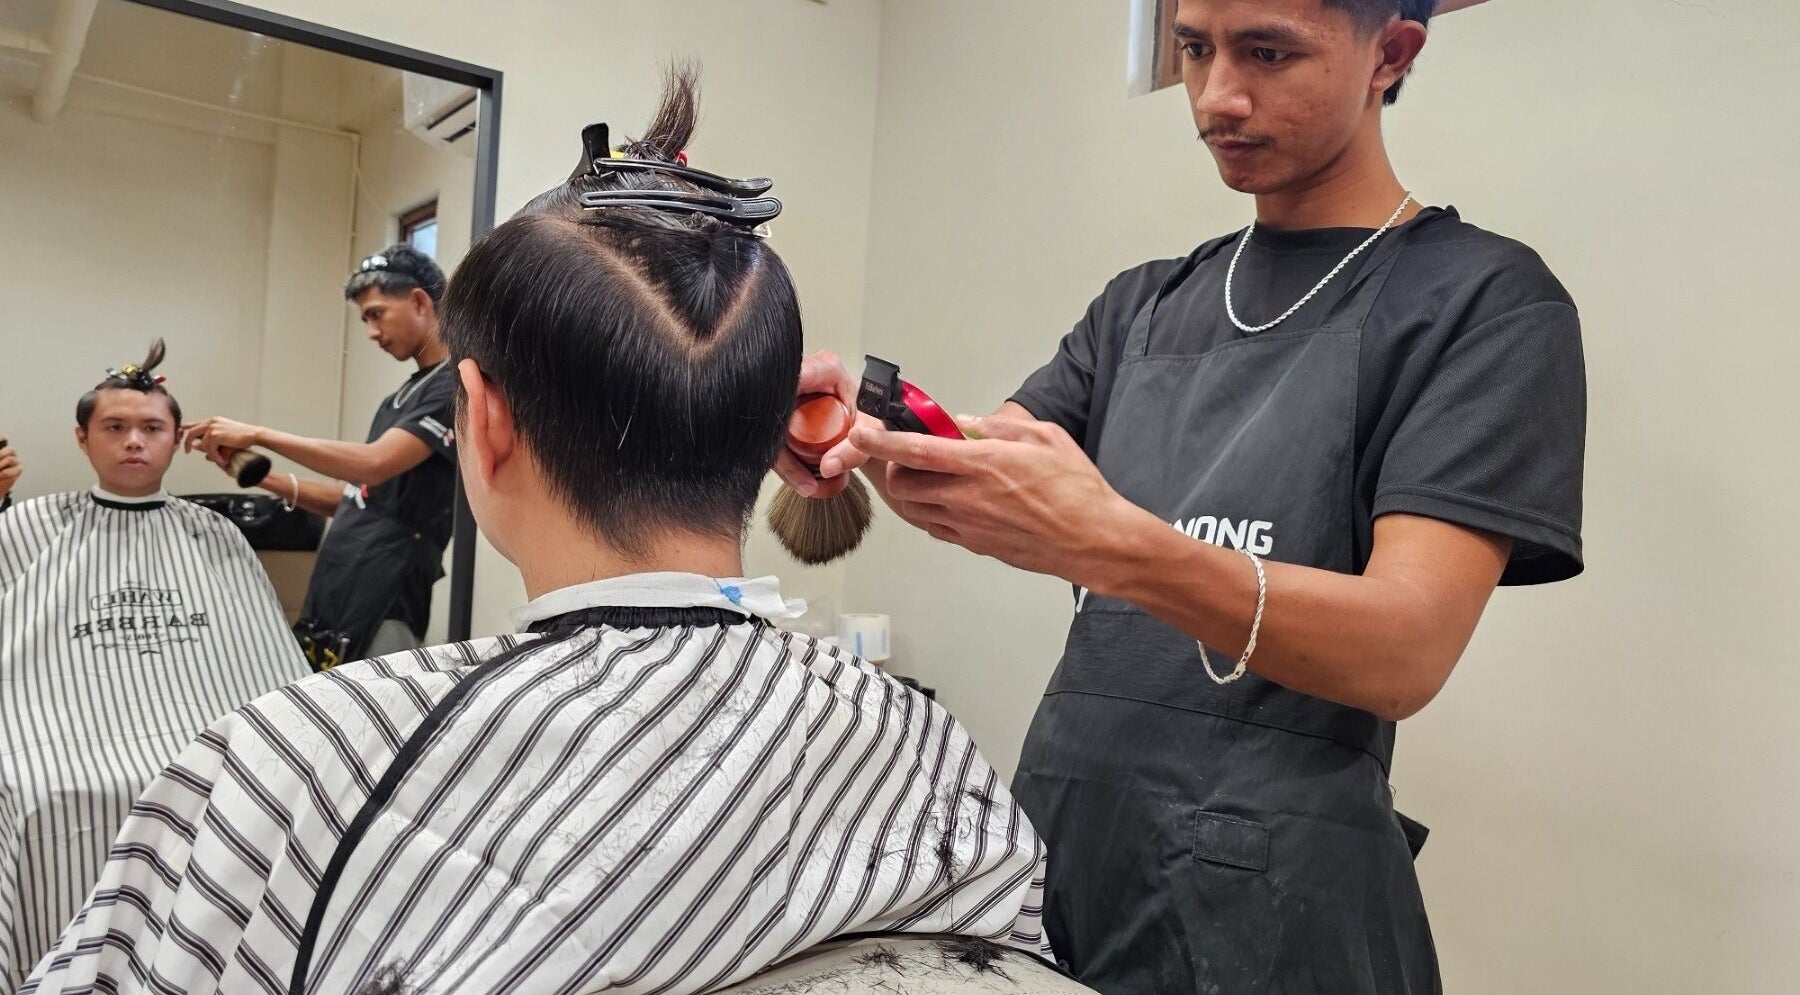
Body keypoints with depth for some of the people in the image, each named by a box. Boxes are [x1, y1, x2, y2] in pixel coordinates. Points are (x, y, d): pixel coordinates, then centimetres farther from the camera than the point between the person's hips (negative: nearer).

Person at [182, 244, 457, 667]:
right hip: (331, 594, 9)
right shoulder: (400, 397, 20)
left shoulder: (456, 385, -10)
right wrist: (263, 477, 10)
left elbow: (373, 465, -21)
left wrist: (258, 435, -14)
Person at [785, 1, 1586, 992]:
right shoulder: (1144, 302, 10)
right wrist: (871, 441, -20)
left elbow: (1406, 651, -19)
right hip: (1058, 839, 5)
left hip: (1268, 895, -5)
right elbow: (970, 493, 3)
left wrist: (1109, 545, -33)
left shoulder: (1485, 298, -7)